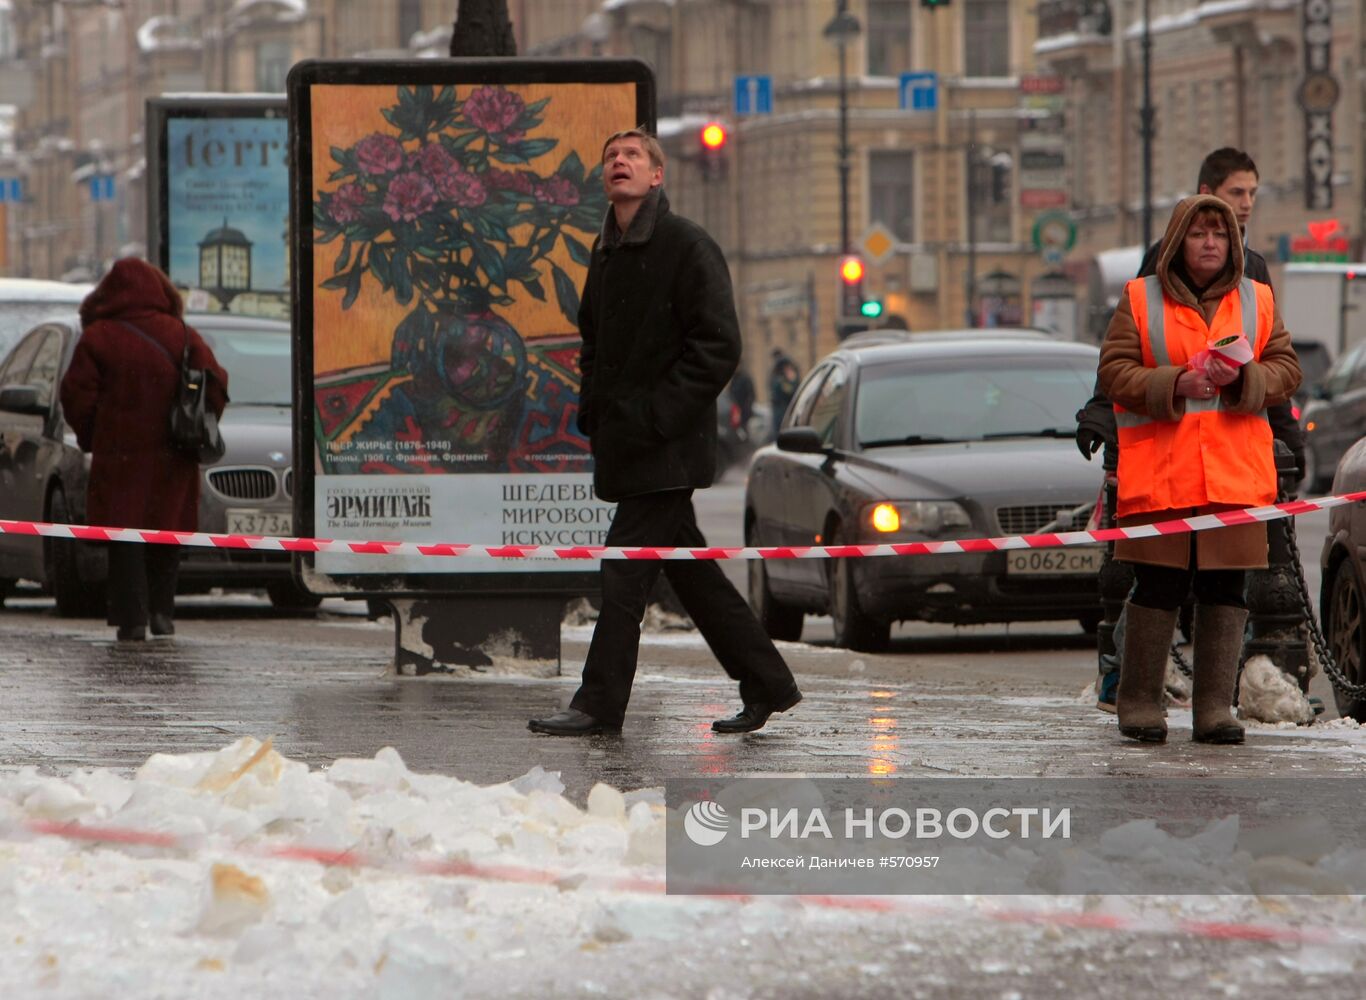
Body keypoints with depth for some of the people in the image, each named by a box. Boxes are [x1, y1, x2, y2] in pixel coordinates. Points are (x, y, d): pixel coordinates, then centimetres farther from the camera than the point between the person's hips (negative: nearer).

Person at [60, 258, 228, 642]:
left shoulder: (97, 338, -4)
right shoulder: (183, 336, 3)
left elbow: (77, 395, -5)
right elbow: (215, 386, 1)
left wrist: (90, 439, 9)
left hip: (119, 455, -2)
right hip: (171, 460, 2)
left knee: (125, 539, 1)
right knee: (165, 537, 14)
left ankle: (132, 617, -8)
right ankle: (161, 610, 7)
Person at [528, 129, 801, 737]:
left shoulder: (687, 247, -10)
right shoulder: (606, 252, 14)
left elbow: (718, 346, -15)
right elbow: (594, 338, 28)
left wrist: (656, 415, -19)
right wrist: (593, 408, 12)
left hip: (667, 445, -8)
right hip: (623, 439, 8)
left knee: (625, 571, -9)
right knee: (690, 571, 12)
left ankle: (599, 705, -5)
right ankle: (767, 685, 20)